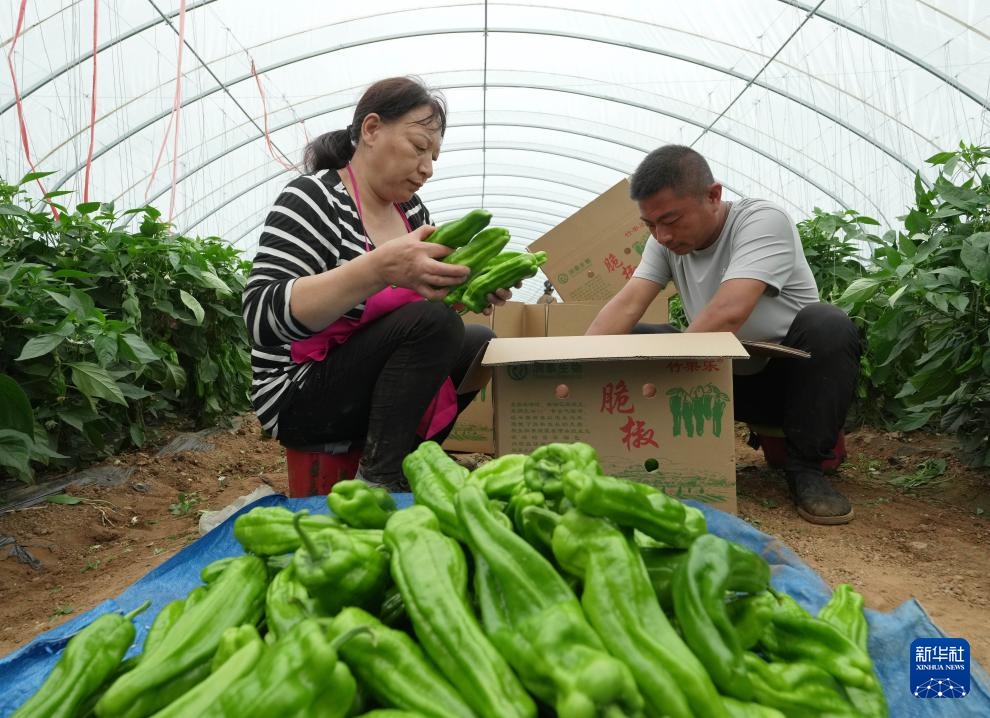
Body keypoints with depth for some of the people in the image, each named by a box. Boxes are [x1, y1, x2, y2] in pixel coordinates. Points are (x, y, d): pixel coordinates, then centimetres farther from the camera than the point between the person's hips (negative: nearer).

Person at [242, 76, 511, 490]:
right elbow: (263, 317, -28)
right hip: (302, 397, -8)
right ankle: (381, 479, -19)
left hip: (384, 383, 8)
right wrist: (379, 268, -39)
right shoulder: (312, 199, -16)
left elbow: (425, 296, 13)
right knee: (434, 322, -26)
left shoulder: (410, 206, 7)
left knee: (487, 343, 5)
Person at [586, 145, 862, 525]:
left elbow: (727, 314, -37)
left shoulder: (763, 220, -22)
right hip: (724, 378, 4)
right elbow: (626, 306, -17)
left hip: (790, 376, -4)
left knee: (828, 324, -35)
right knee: (623, 340, -11)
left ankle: (804, 466, -17)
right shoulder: (666, 242, -5)